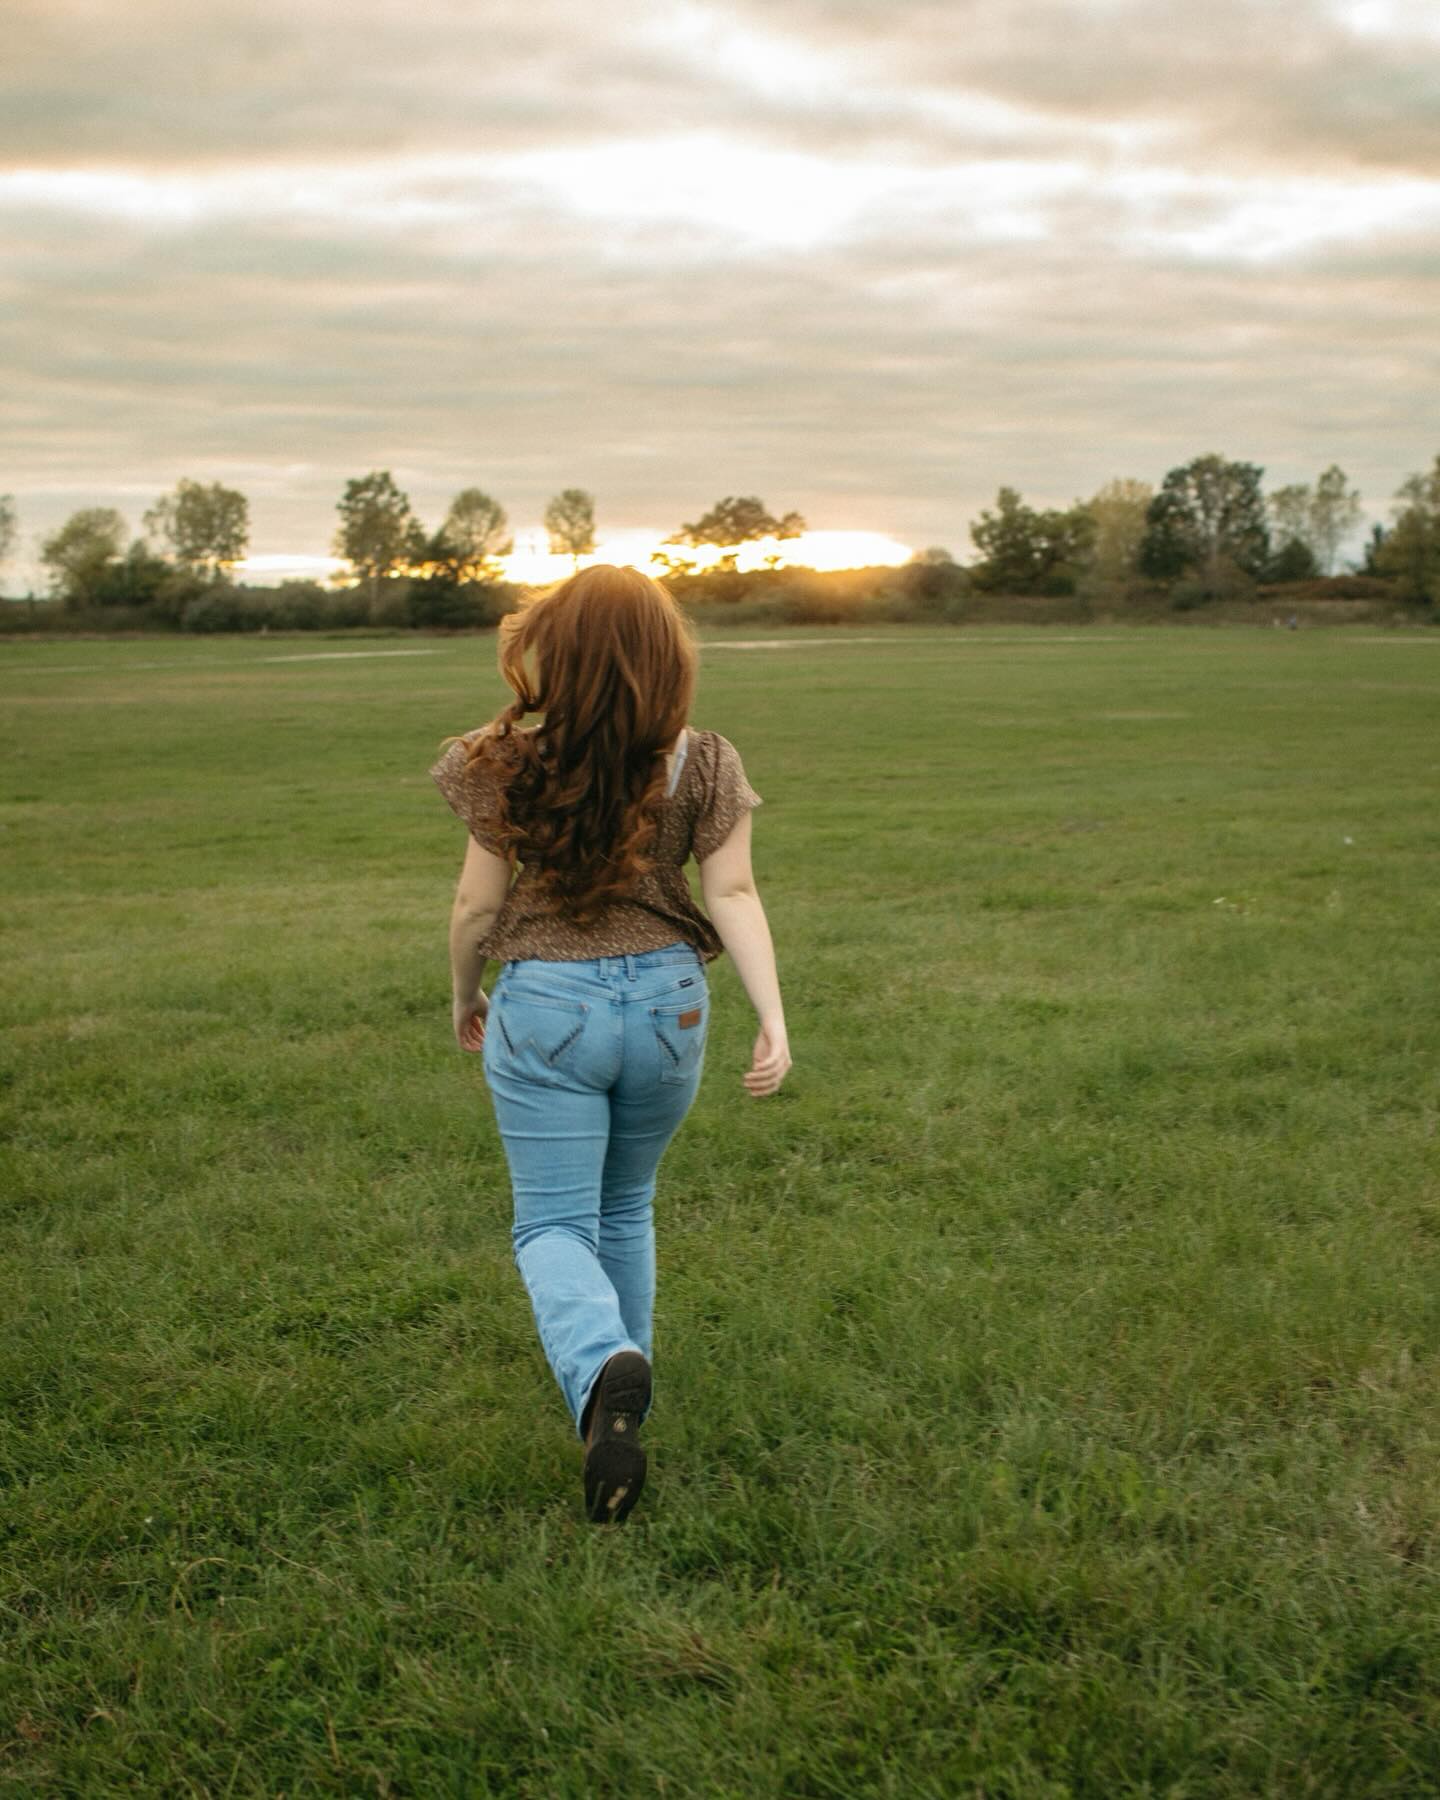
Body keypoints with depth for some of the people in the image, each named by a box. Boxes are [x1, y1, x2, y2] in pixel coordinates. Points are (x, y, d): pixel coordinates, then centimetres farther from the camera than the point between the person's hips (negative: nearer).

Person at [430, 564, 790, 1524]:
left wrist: (464, 997, 13)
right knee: (626, 1209, 23)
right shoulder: (703, 763, -6)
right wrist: (775, 1020, -12)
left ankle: (605, 1369, -25)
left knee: (554, 1226, 5)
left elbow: (479, 905, -4)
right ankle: (618, 1405, 35)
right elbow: (733, 894, -11)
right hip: (667, 1002, 3)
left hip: (545, 1009, -3)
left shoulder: (511, 766, -11)